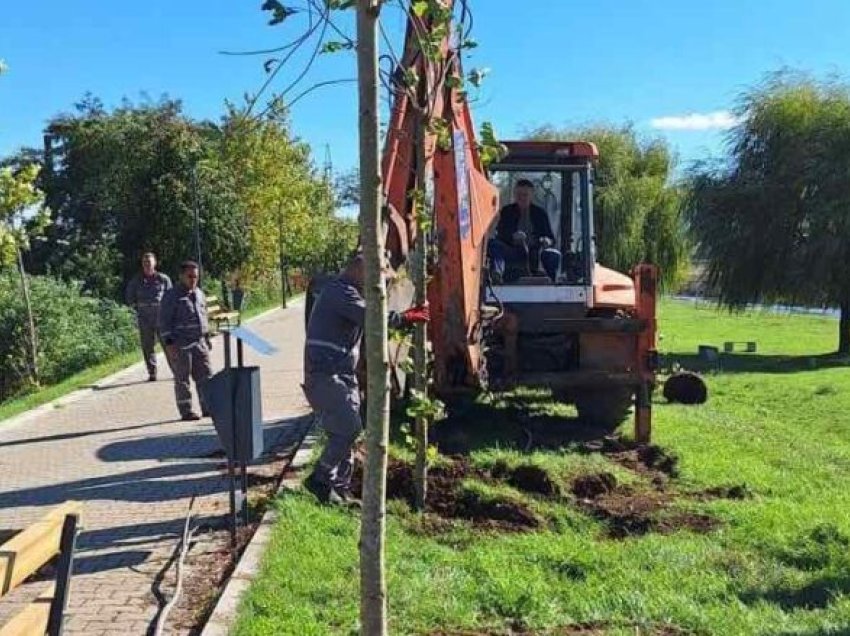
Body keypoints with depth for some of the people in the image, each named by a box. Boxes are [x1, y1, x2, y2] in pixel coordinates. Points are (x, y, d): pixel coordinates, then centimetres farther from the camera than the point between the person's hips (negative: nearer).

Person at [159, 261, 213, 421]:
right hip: (180, 345, -6)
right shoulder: (172, 295, -7)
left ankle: (208, 407, 9)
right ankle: (186, 411, 5)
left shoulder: (199, 294, 14)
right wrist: (168, 343, -15)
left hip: (200, 343, 6)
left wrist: (207, 338, 20)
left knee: (205, 375, 4)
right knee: (182, 378, 0)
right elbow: (164, 320, -10)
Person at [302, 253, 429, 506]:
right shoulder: (340, 291, -12)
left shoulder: (347, 293, 21)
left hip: (342, 376, 11)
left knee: (345, 431, 10)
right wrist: (406, 318, -12)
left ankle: (340, 489, 16)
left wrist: (407, 315, 14)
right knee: (349, 428, -15)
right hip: (326, 374, -11)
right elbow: (371, 316, -22)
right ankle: (320, 479, -4)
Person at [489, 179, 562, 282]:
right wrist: (513, 237, -25)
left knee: (555, 255, -30)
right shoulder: (507, 211, 11)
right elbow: (500, 234, -2)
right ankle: (498, 272, -51)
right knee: (493, 244, -29)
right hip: (513, 253, 0)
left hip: (535, 255, 1)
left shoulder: (540, 213, 13)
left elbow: (551, 238, 11)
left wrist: (547, 241, -15)